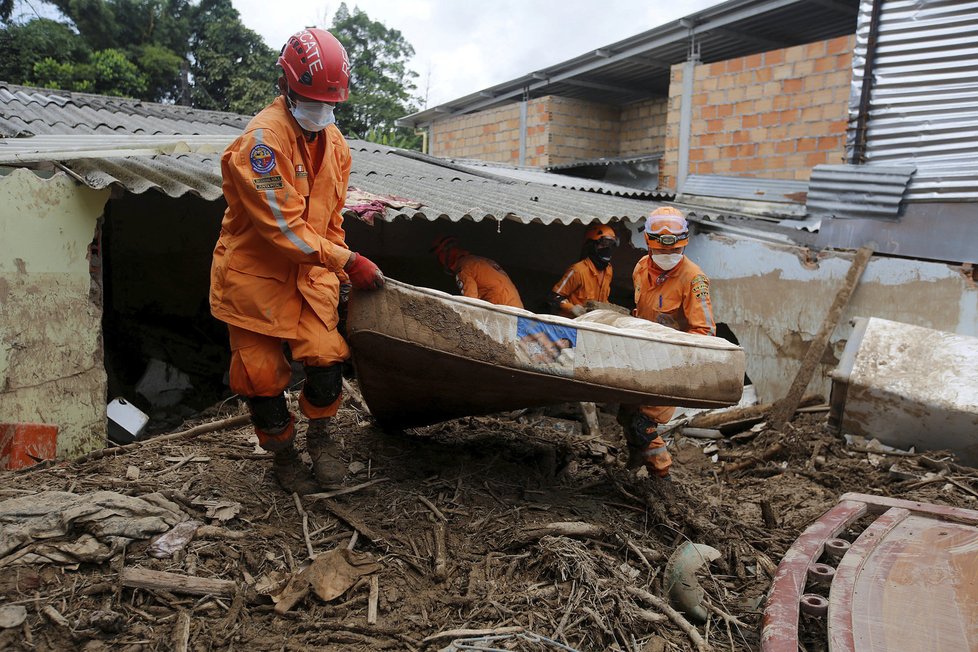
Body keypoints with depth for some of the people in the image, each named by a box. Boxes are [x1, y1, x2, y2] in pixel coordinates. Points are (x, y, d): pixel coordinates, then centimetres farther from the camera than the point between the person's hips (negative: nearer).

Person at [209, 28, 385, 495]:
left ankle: (320, 434, 17)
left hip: (309, 272, 5)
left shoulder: (334, 142, 5)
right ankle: (283, 454, 26)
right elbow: (281, 226, -25)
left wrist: (337, 272, 9)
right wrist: (347, 261, -25)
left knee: (327, 355, -9)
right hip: (255, 272, -5)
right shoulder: (264, 138, -21)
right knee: (262, 372, 4)